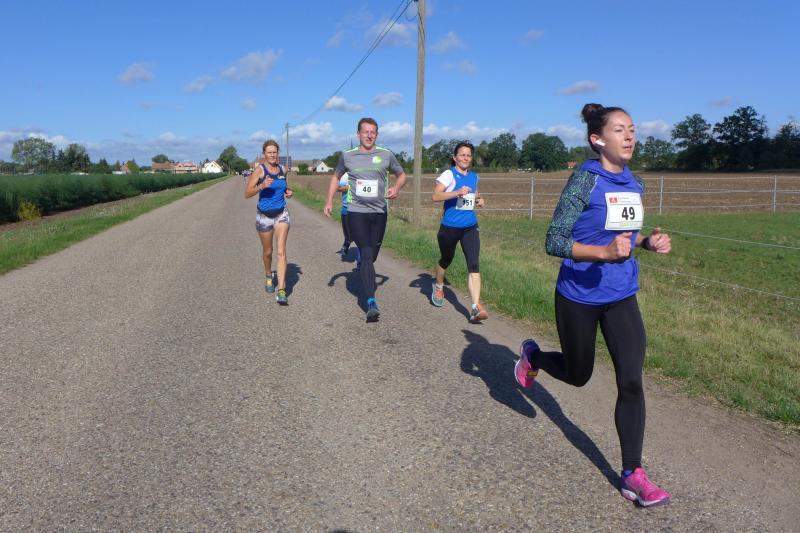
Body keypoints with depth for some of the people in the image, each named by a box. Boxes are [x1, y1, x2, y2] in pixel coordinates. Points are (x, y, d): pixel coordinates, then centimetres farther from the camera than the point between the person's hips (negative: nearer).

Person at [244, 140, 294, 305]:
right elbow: (247, 194, -12)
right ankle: (269, 276, 45)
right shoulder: (259, 170, -8)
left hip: (281, 214, 1)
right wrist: (261, 186, -28)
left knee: (281, 251, -12)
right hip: (264, 215, -1)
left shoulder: (282, 169, 4)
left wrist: (288, 192, 1)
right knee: (267, 252, 15)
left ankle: (281, 291, -16)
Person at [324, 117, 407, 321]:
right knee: (367, 255, -14)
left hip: (379, 212, 2)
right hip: (356, 212, -2)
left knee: (372, 256, 10)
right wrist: (329, 201, 9)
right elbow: (336, 176, 20)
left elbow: (402, 175, 15)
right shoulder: (347, 156, 5)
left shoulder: (386, 155, 4)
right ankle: (371, 303, -18)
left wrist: (397, 188, -8)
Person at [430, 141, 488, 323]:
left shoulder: (474, 176, 11)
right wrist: (457, 192, -30)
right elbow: (435, 196, -20)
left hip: (470, 228, 3)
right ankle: (438, 287, 49)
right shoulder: (449, 174, -8)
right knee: (446, 260, 17)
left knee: (473, 265, -12)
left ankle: (475, 308, -18)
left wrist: (479, 199, 8)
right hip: (449, 227, -3)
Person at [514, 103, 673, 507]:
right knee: (577, 375, 14)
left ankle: (633, 474, 11)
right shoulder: (585, 179, -16)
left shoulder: (634, 183, 5)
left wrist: (649, 243, -1)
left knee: (631, 381, -2)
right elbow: (554, 242, -20)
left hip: (622, 297, 5)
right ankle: (532, 355, 47)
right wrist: (604, 252, -33)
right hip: (579, 297, -5)